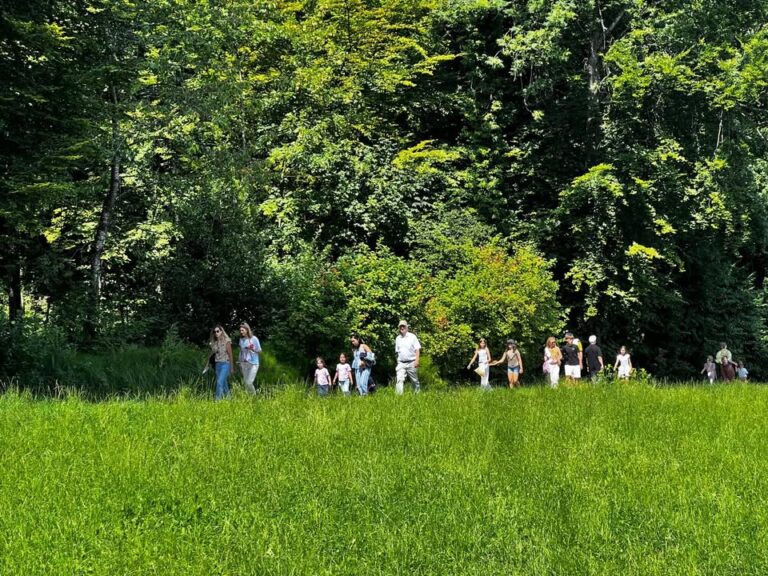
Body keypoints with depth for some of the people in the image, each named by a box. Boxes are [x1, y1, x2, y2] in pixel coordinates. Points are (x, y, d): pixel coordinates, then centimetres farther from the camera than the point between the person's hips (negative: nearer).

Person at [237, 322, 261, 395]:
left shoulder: (254, 339, -6)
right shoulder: (241, 340, 7)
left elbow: (260, 351, -2)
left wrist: (253, 349, -20)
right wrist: (239, 363, 14)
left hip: (253, 364, -5)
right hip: (244, 364, 5)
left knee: (249, 383, -14)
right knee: (245, 383, 4)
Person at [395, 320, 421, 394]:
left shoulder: (412, 336, -1)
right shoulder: (398, 338, 12)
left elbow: (417, 349, -5)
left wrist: (417, 360, -14)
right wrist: (398, 361, 12)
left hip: (411, 363, -3)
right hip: (401, 363, 3)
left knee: (415, 380, 8)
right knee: (399, 380, -13)